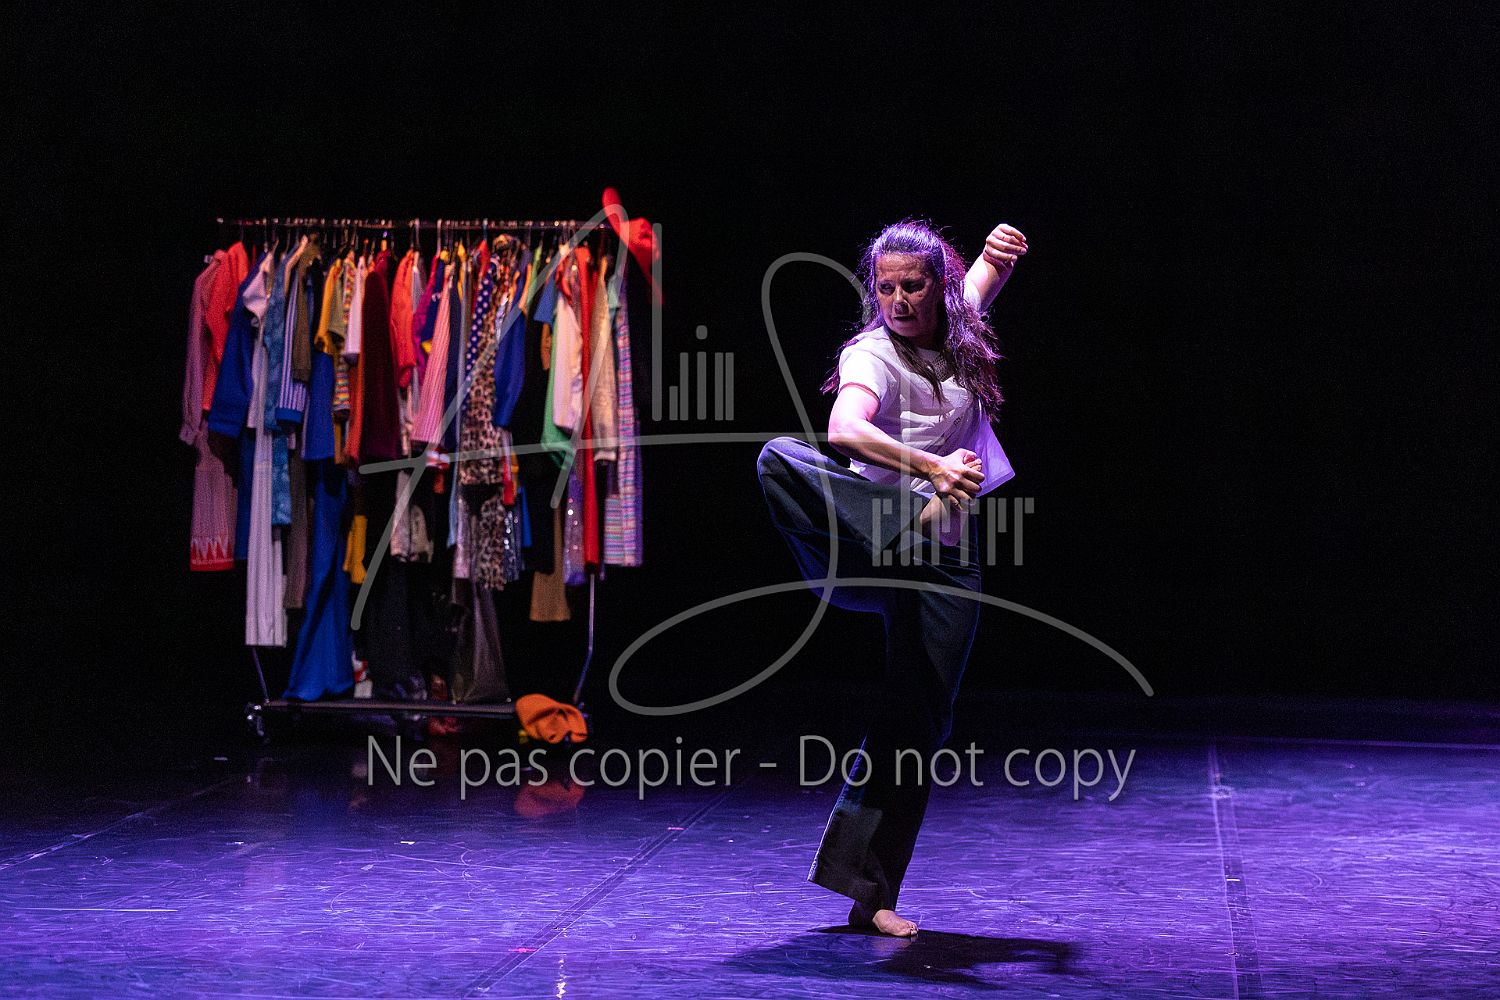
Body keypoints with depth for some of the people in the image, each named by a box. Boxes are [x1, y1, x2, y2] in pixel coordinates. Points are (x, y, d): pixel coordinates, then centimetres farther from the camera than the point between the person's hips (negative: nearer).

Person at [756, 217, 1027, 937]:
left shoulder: (954, 328, 8)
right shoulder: (873, 354, -10)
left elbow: (988, 272, 31)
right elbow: (845, 429, -32)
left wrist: (1001, 248, 6)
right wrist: (931, 465, -47)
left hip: (945, 553, 4)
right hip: (877, 521, -4)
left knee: (920, 719, 0)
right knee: (779, 459, -33)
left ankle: (869, 892, 9)